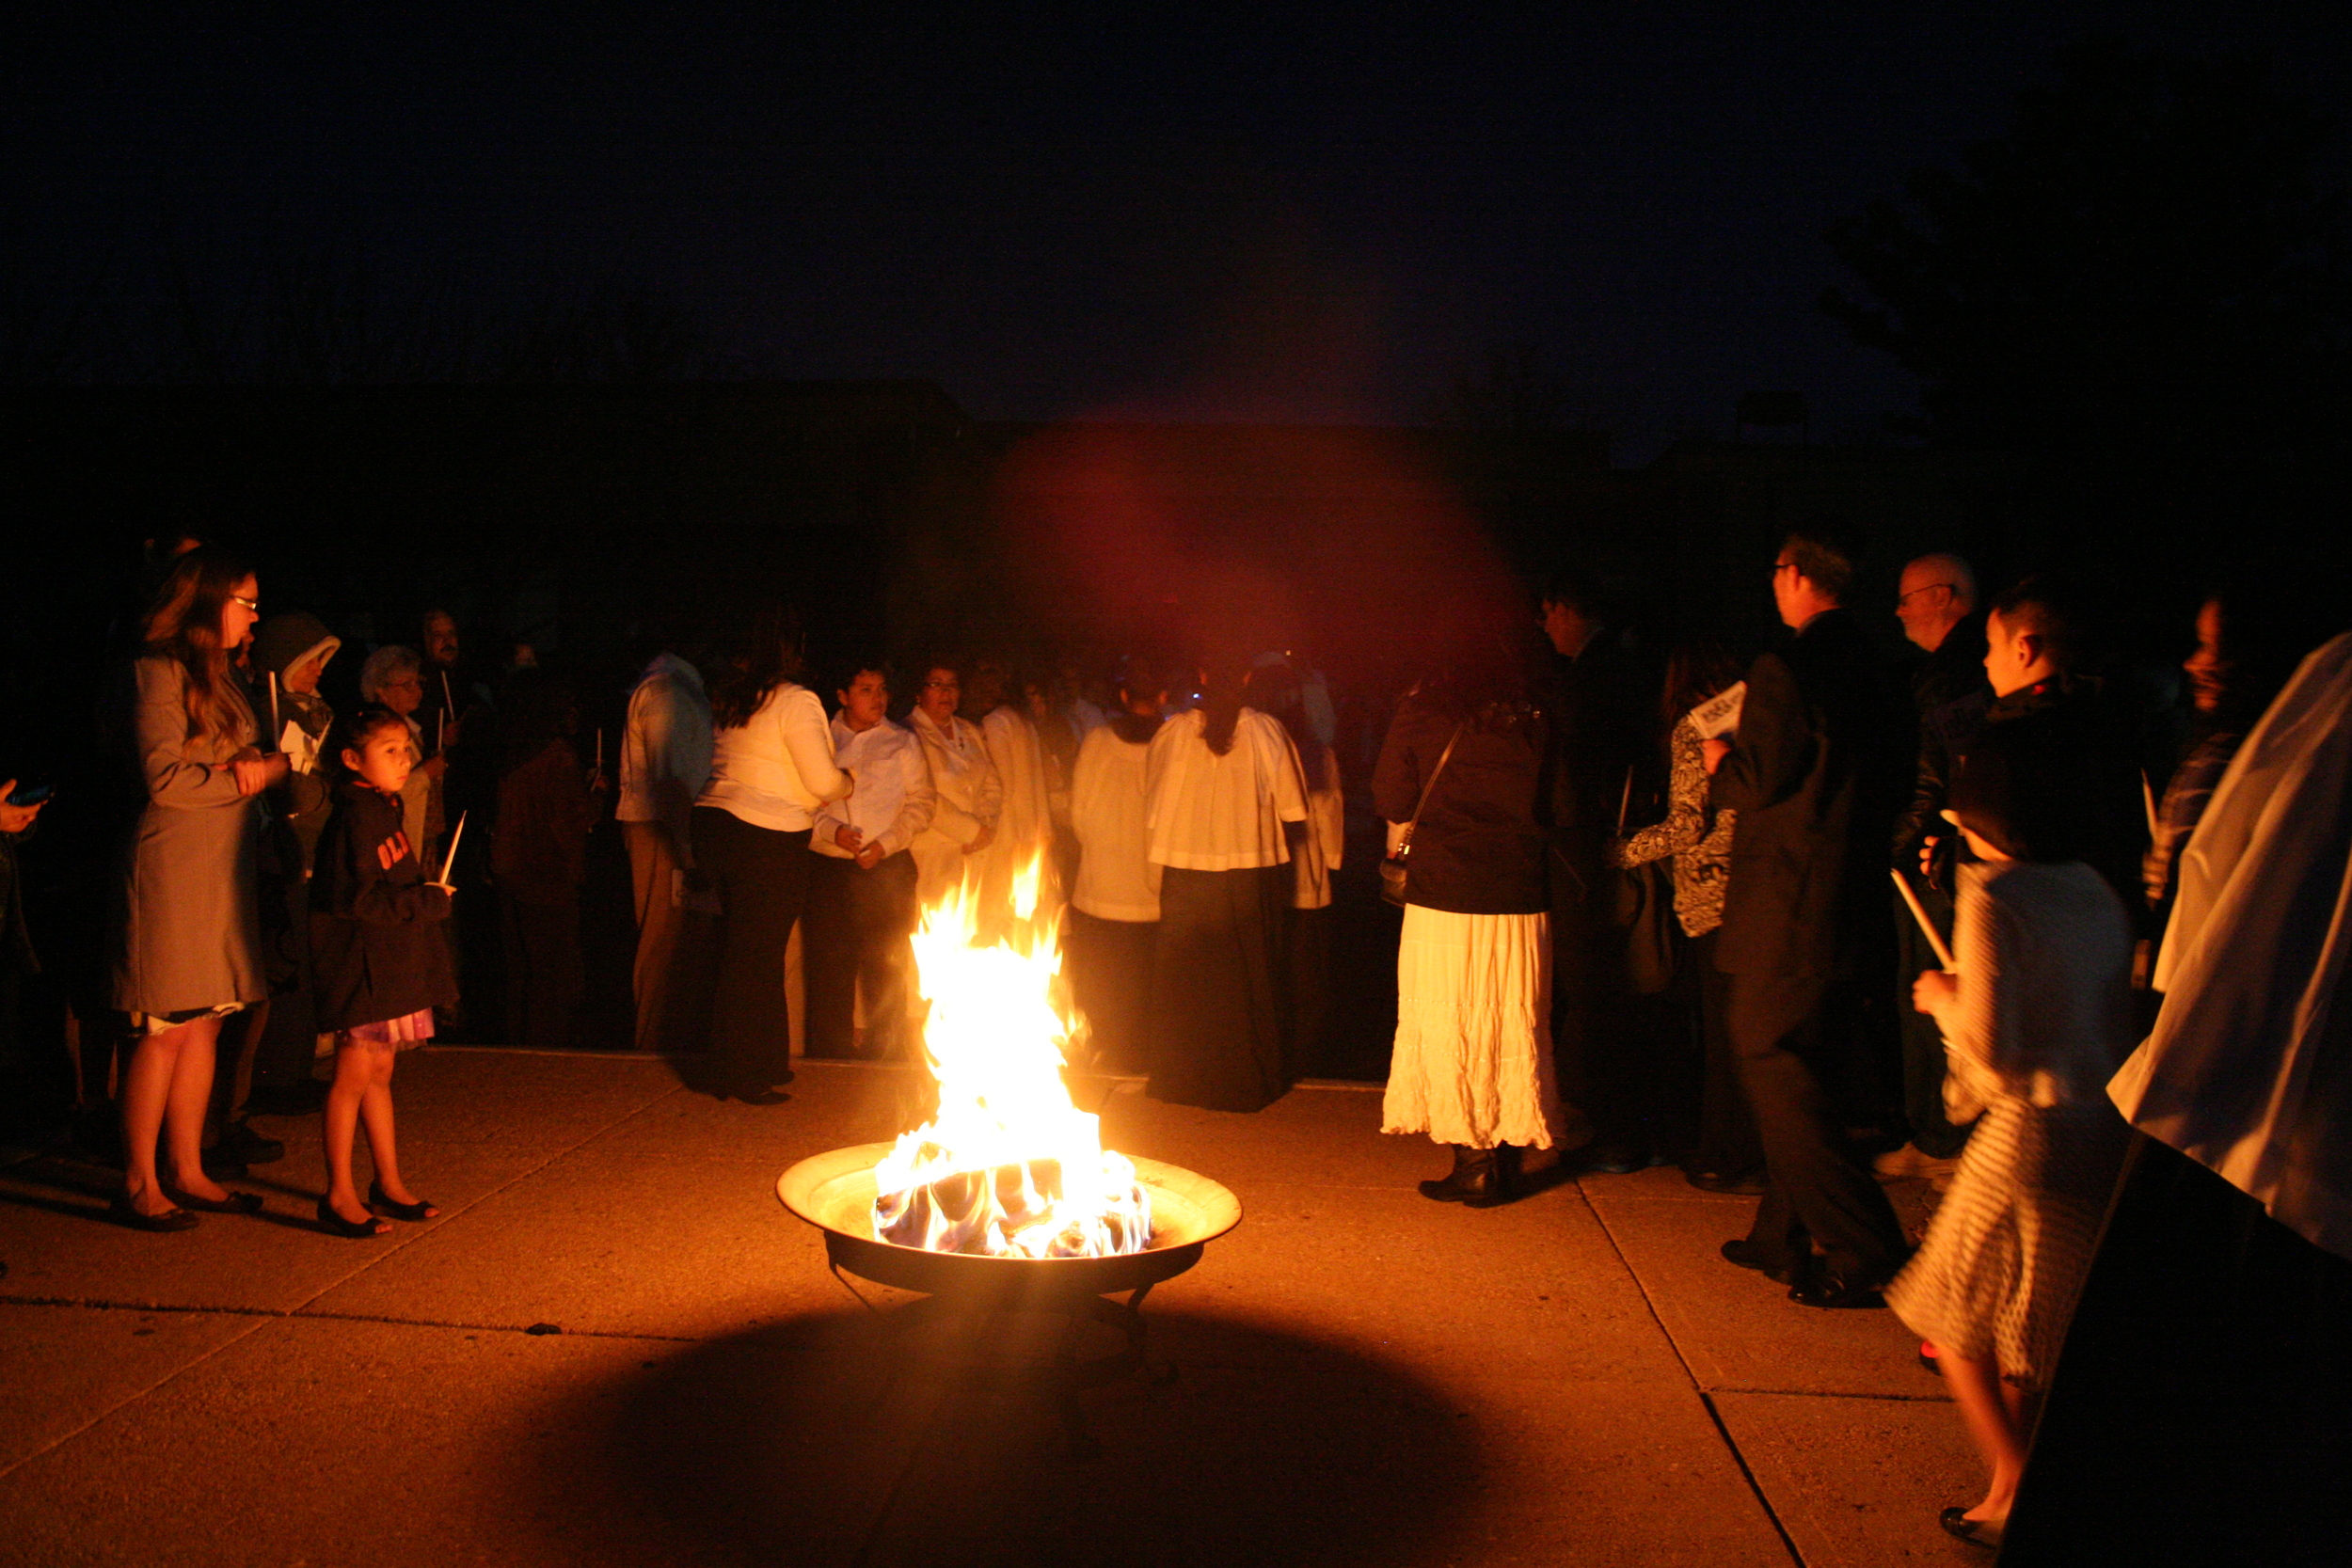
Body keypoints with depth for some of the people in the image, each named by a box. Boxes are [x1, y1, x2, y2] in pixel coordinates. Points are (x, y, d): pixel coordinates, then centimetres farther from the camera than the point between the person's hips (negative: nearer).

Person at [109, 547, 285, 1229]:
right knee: (167, 1031, -3)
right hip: (174, 867, -9)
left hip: (224, 865, 9)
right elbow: (163, 777, -15)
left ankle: (187, 1172, 19)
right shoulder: (160, 671, -9)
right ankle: (139, 1186, 7)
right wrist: (244, 776, -5)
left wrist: (266, 766, 1)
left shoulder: (219, 673, 18)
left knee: (205, 1025, 11)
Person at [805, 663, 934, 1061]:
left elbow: (922, 802, 6)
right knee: (829, 962, 1)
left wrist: (886, 842, -7)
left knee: (886, 965, -1)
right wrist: (831, 830, -11)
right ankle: (830, 1051, 13)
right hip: (829, 866, 0)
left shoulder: (903, 741, 9)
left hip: (887, 867, 0)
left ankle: (887, 1051, 9)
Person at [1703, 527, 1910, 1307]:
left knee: (1776, 1078, 0)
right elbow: (1888, 781, 16)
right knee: (1799, 1082, 17)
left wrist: (1720, 763, 4)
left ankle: (1866, 1254, 1)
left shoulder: (1783, 670, -15)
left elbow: (1760, 782, -17)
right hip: (1851, 908, 9)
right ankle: (1783, 1238, 27)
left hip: (1787, 912, -9)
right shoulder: (1873, 670, 10)